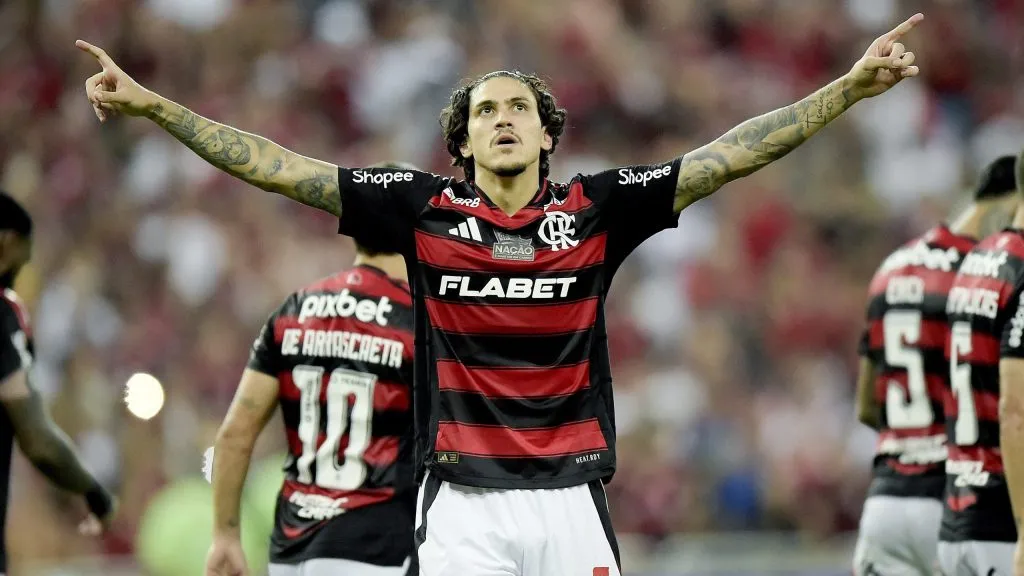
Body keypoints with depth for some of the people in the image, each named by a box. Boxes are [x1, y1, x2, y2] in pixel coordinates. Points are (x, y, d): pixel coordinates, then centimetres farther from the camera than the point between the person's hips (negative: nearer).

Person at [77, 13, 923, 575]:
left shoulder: (596, 210, 5)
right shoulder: (424, 209, 4)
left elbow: (729, 157, 4)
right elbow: (277, 167, 4)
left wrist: (849, 89, 0)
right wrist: (150, 106, 0)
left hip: (569, 500, 1)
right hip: (462, 504, -1)